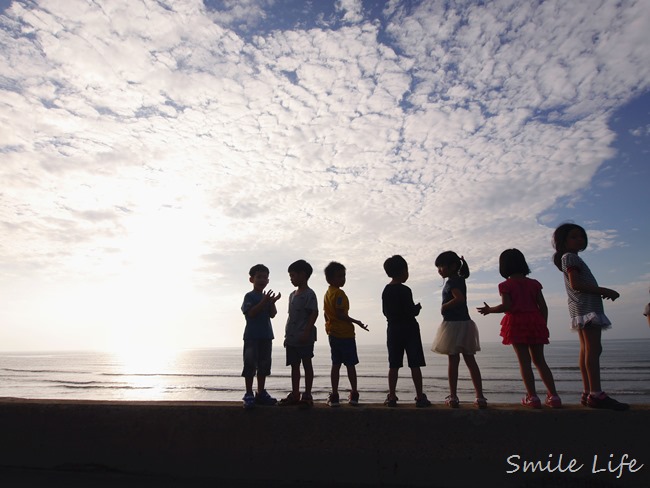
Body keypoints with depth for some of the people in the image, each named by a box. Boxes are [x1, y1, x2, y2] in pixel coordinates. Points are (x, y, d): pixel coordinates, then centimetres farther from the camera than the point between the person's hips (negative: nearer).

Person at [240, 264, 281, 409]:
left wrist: (272, 302, -12)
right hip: (252, 336, -6)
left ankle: (261, 393, 22)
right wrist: (264, 302, -22)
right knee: (250, 364, -2)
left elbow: (272, 315, 4)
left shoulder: (267, 297, 12)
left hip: (266, 336, 6)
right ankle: (249, 395, 7)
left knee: (263, 365, 11)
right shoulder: (250, 296, -5)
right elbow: (251, 313, -18)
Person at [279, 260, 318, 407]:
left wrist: (306, 333, -21)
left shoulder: (309, 294, -11)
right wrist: (287, 334, 16)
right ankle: (295, 394, 23)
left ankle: (307, 395, 11)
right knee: (294, 365, 13)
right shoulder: (292, 295, 15)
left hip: (304, 338, -8)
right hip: (292, 338, 8)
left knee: (307, 364, 2)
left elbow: (314, 313, -16)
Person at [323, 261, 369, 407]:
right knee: (350, 365, 4)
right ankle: (354, 395, 13)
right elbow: (340, 314, -21)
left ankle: (334, 396, 11)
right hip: (345, 334, -8)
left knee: (336, 365, 10)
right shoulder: (339, 293, -16)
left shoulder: (328, 293, 12)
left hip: (333, 333, 8)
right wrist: (356, 322, -14)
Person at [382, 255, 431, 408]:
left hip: (393, 329, 6)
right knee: (415, 365, 2)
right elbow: (411, 311, -17)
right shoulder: (405, 290, -14)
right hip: (409, 329, -6)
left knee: (394, 365, 8)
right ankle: (420, 397, 7)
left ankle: (391, 397, 11)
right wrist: (417, 308, 2)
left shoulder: (386, 290, 7)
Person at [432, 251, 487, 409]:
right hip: (464, 323, 8)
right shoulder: (459, 280, 12)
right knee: (470, 360, 10)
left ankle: (453, 397, 7)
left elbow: (460, 298, -27)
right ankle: (480, 397, 12)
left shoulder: (452, 281, -14)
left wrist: (444, 306, -17)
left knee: (453, 361, 0)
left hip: (454, 324, -8)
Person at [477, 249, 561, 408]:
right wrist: (543, 326, 15)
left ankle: (532, 397, 0)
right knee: (540, 360, 13)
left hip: (516, 323, -4)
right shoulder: (533, 283, 9)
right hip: (535, 323, 4)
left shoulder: (506, 285, -3)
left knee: (524, 361, 0)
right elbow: (543, 307, 6)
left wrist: (489, 309, 1)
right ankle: (553, 396, 11)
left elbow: (507, 306, -14)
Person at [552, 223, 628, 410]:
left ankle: (588, 392, 7)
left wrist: (602, 292, 13)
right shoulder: (570, 257, -5)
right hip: (586, 306, -10)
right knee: (593, 349, -14)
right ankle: (596, 394, -16)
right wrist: (605, 291, -13)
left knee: (586, 350, 6)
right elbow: (576, 284, -17)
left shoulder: (571, 258, 24)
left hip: (581, 308, 10)